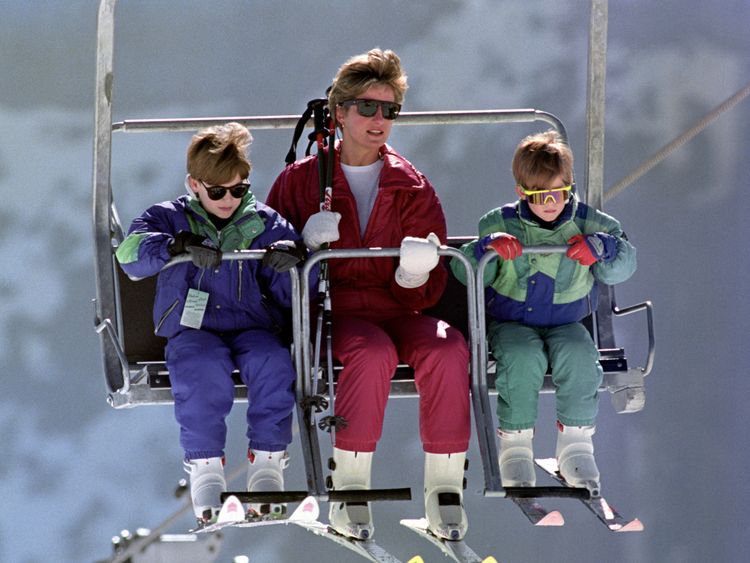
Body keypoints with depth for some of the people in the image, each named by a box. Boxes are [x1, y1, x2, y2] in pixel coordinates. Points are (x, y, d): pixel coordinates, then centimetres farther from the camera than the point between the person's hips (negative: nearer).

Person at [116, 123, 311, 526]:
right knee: (203, 371, -36)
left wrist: (293, 260, -17)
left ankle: (267, 462, -23)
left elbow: (291, 291, 7)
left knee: (273, 364, -32)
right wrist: (178, 245, -27)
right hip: (192, 330, -1)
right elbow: (131, 252, -11)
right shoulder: (170, 218, 9)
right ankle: (205, 468, -25)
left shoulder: (264, 223, 12)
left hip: (252, 327, 1)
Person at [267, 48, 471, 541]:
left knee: (448, 348, -32)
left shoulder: (412, 186, 11)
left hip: (399, 311, 2)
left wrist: (415, 274, -18)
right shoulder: (302, 180, 9)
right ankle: (348, 491, -30)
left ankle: (444, 490, -25)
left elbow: (425, 293, 7)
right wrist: (305, 246, -12)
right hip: (334, 312, -2)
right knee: (374, 352, -37)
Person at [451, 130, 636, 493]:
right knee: (525, 358, -34)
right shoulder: (501, 224, -1)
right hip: (511, 322, -1)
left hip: (566, 322, 1)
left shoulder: (587, 224, 2)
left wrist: (600, 248, -24)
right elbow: (464, 271, -3)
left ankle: (575, 445, -19)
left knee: (579, 355, -32)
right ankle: (514, 446, -20)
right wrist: (486, 248, -24)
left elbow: (623, 266, -2)